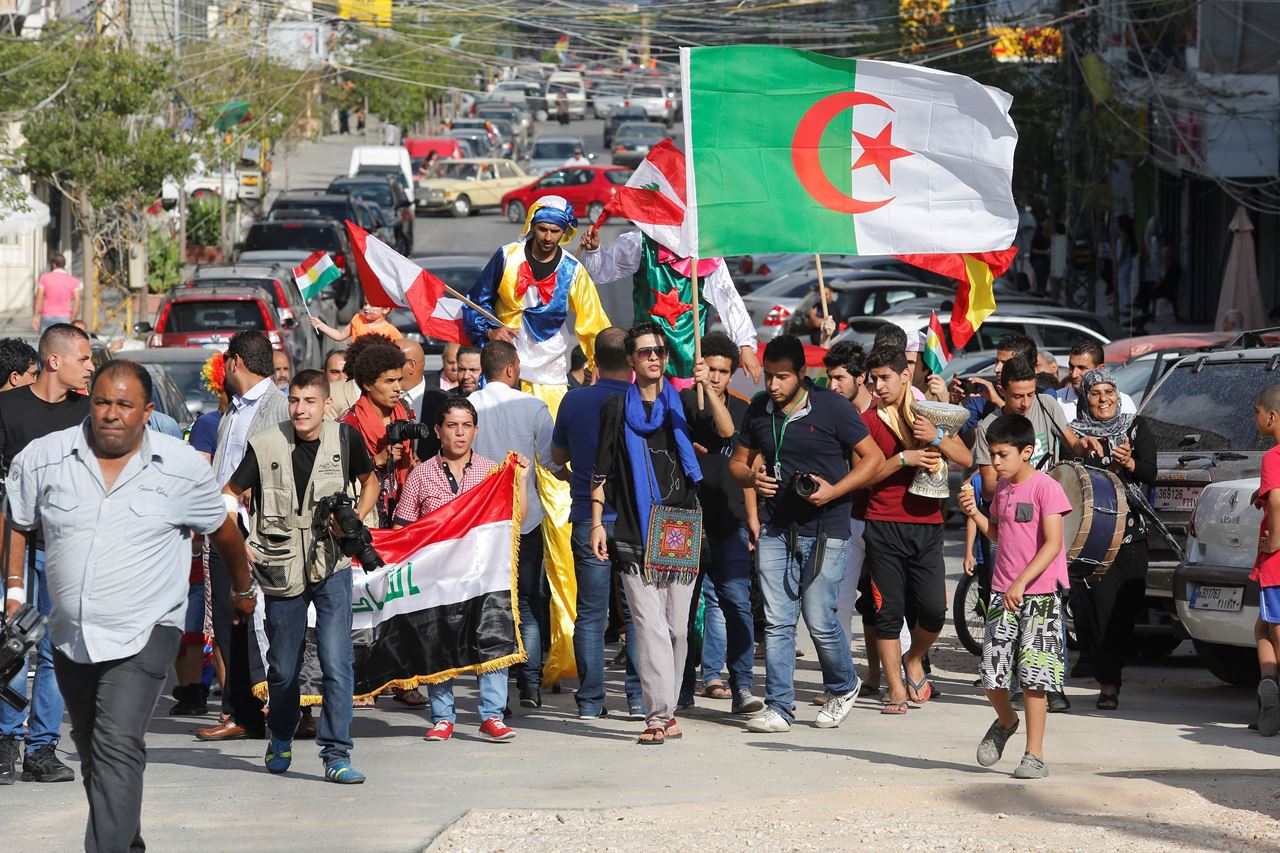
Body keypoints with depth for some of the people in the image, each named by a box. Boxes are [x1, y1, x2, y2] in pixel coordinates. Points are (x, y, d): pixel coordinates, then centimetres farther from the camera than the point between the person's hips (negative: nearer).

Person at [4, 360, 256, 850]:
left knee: (118, 748, -20)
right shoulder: (42, 459, -2)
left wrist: (243, 588, 24)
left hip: (144, 634, -4)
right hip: (70, 638, 4)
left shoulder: (183, 468, -5)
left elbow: (223, 531, 12)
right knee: (91, 751, 17)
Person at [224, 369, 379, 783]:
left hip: (331, 567, 0)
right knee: (283, 668, 11)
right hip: (282, 570, 0)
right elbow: (229, 495, 2)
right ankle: (280, 739, 37)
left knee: (337, 663, -11)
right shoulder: (265, 445, -6)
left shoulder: (345, 438, -2)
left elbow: (369, 481, 17)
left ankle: (336, 754, -6)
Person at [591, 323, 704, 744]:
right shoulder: (617, 409, 9)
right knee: (650, 625, -10)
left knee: (678, 627, 3)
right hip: (635, 533, -2)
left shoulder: (682, 405, 11)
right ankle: (659, 715, -15)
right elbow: (602, 470, 10)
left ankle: (665, 710, 13)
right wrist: (597, 523, 2)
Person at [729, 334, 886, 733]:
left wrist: (834, 491, -16)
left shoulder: (831, 407, -7)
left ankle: (844, 686, 21)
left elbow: (873, 457, -3)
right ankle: (778, 707, 3)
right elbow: (738, 462, 18)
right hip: (776, 530, 4)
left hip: (824, 531, -4)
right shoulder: (758, 411, 6)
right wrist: (752, 478, -6)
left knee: (820, 620, -5)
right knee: (776, 621, -1)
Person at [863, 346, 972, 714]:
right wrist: (903, 458, -14)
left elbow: (966, 459, 5)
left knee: (933, 609, -7)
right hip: (884, 526, -1)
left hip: (927, 524, 2)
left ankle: (914, 660, 21)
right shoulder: (868, 421, 6)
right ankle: (896, 689, 5)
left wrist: (936, 438, -12)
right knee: (889, 610, -3)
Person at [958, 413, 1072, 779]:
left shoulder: (1046, 488, -11)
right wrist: (975, 513, 5)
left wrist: (1021, 582, -23)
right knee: (991, 675, 2)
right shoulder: (1002, 489, 12)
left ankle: (1034, 755, 2)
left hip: (1040, 595, -6)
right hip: (1003, 594, 6)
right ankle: (1005, 721, 32)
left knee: (1034, 679, -5)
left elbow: (1053, 543, -17)